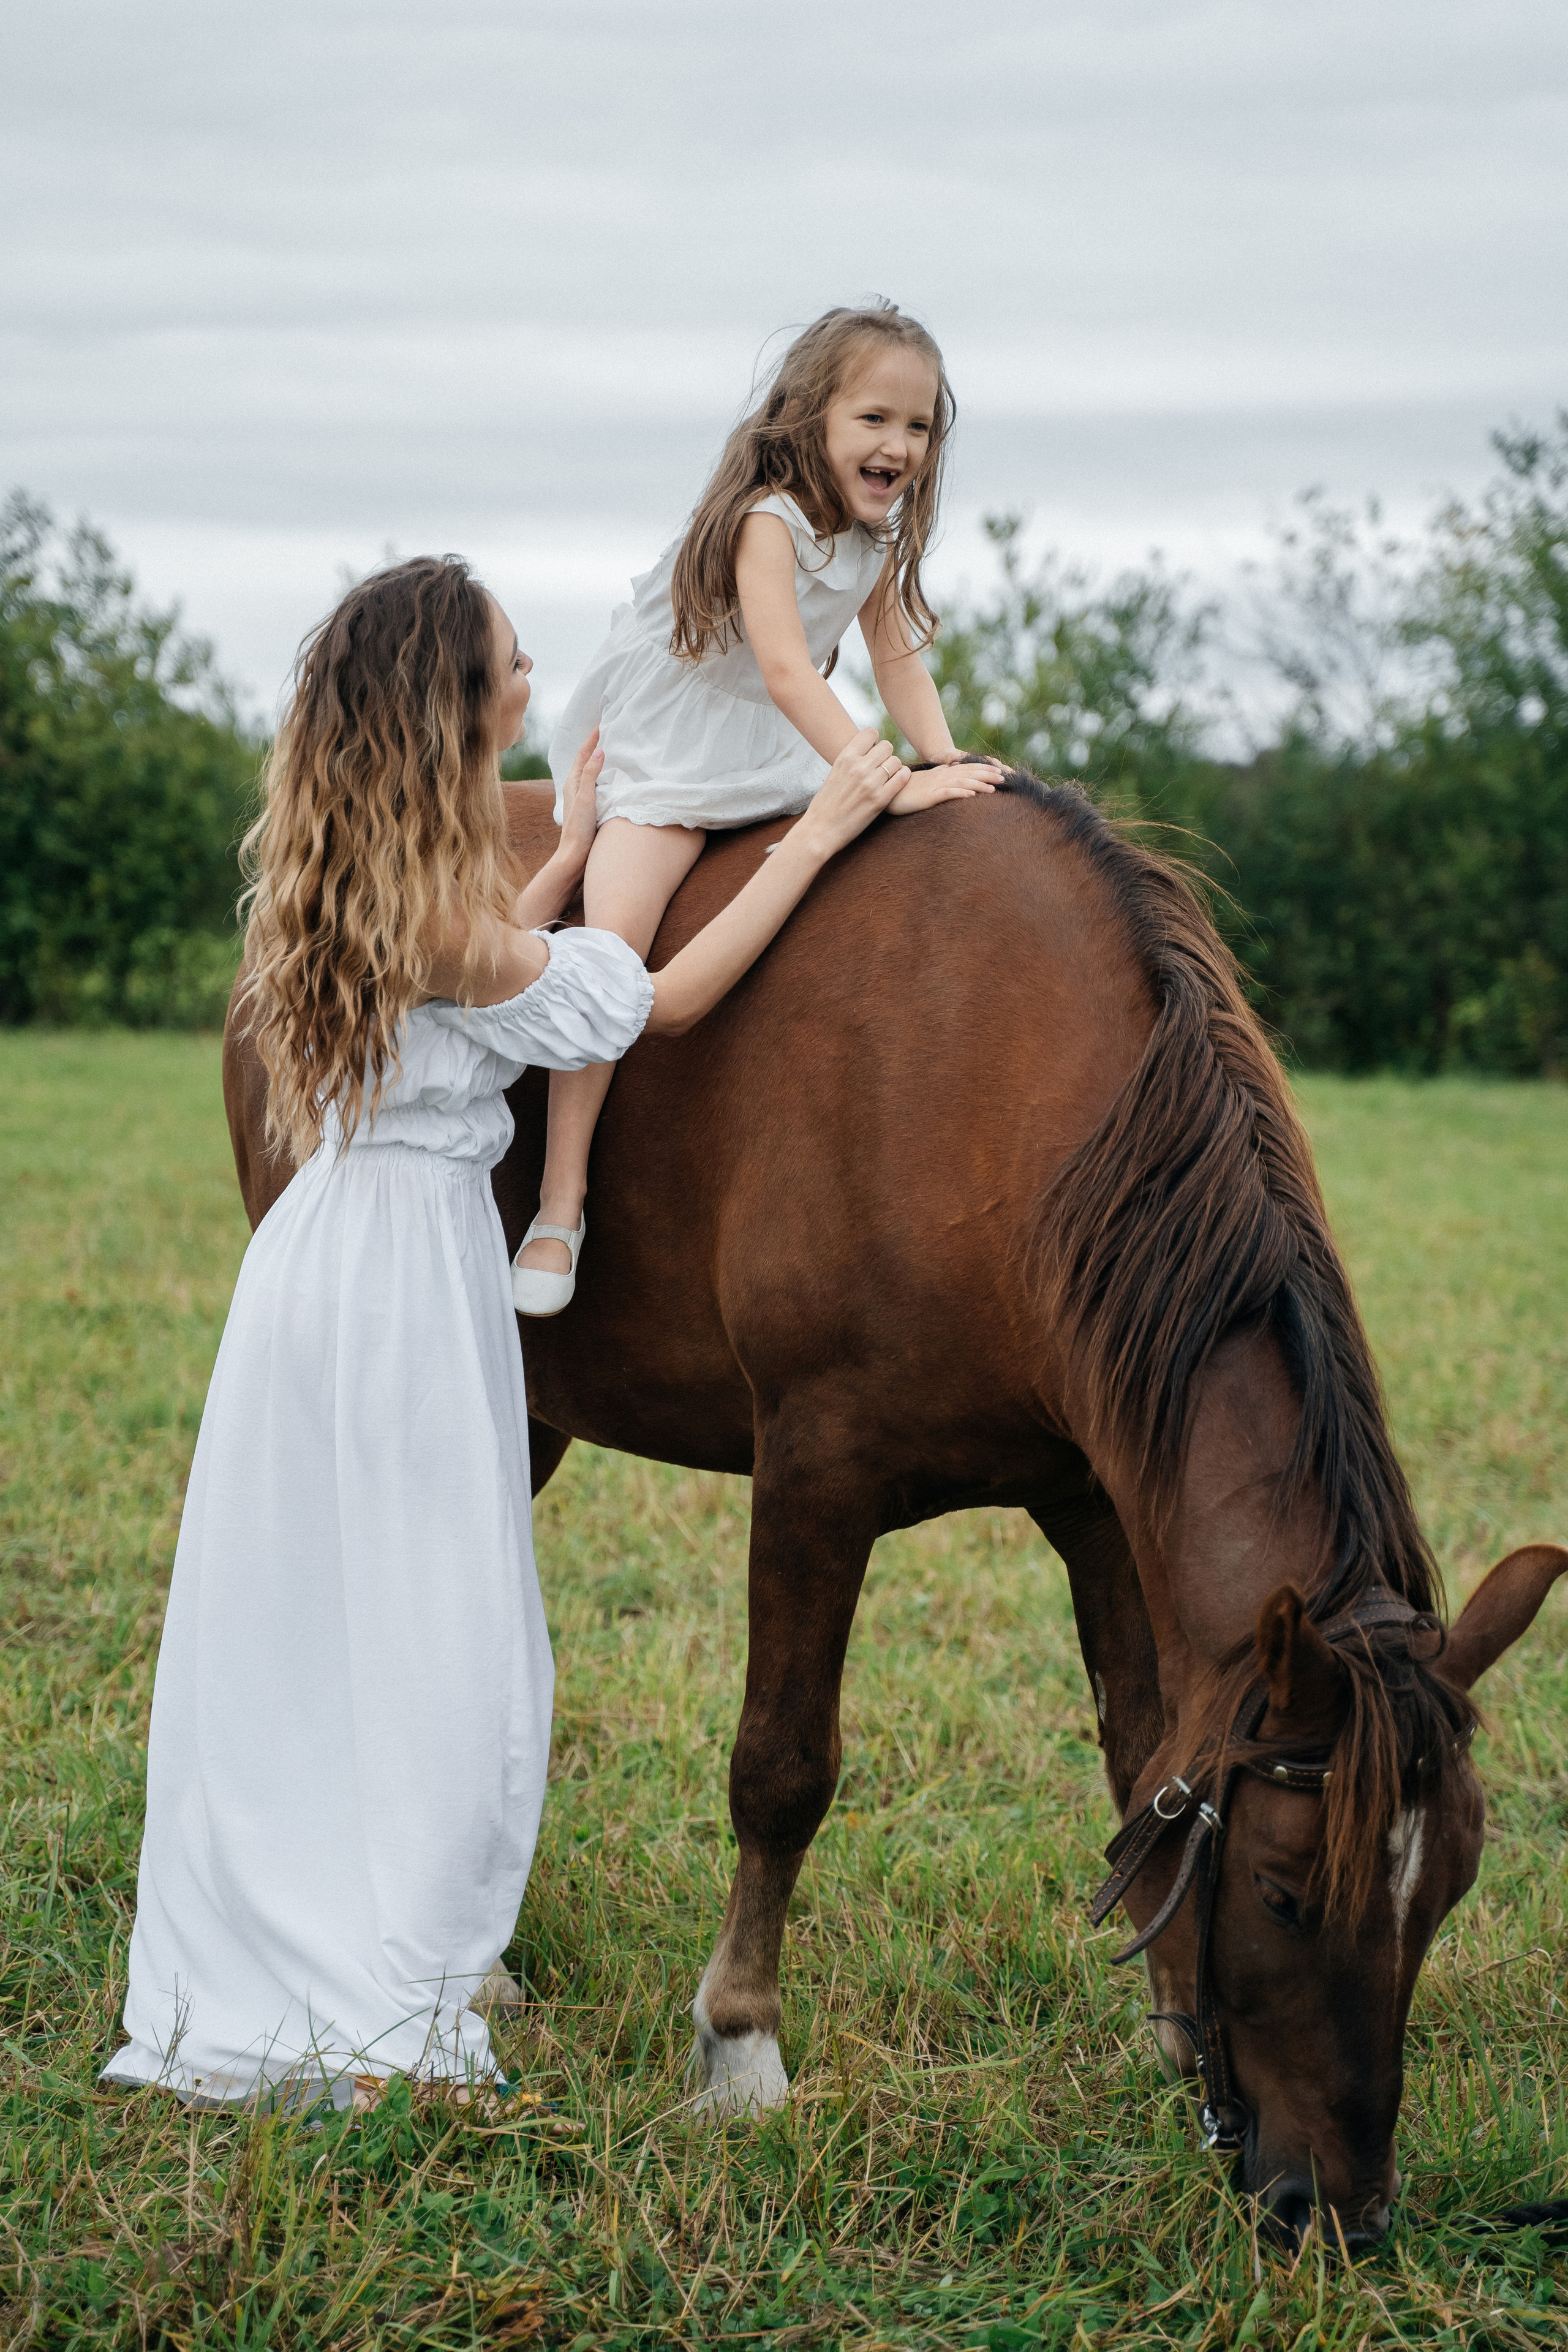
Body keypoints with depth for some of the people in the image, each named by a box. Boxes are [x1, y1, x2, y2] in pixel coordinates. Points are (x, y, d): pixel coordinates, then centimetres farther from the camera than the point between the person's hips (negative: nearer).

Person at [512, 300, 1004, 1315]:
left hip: (776, 758, 8)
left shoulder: (882, 537, 1)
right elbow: (784, 668, -34)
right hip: (660, 751, -8)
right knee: (613, 935, -25)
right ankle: (561, 1203, -23)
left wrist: (948, 759, -7)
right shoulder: (768, 520, -24)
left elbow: (897, 658, 9)